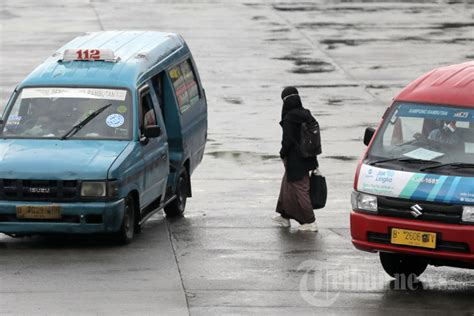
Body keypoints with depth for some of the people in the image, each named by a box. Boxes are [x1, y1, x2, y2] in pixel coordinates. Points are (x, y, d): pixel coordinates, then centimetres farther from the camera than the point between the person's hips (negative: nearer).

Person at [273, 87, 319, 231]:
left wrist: (283, 154, -4)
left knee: (299, 190, 1)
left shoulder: (289, 119, -20)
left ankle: (310, 222, 2)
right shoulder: (306, 115, 2)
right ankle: (285, 217, 34)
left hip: (295, 160, -8)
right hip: (307, 158, 8)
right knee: (287, 185, 23)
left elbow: (288, 140, -22)